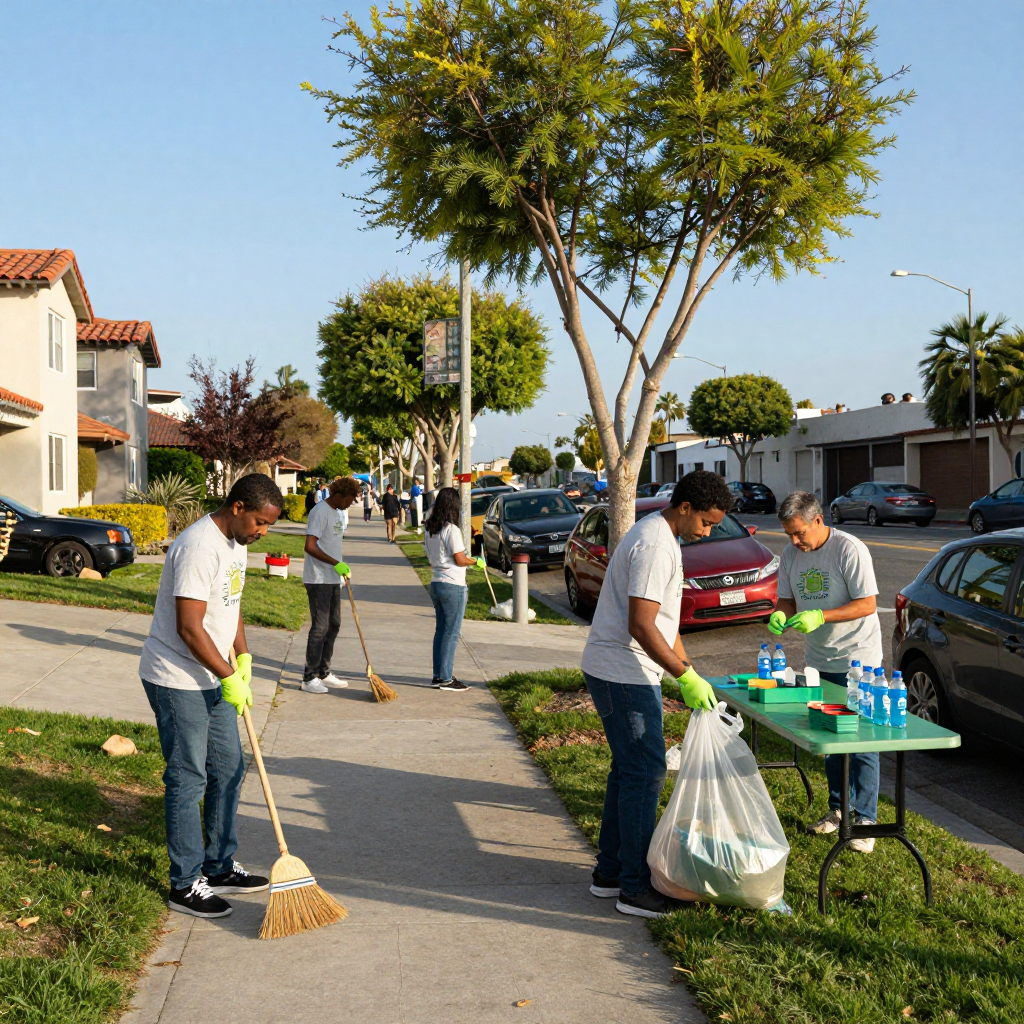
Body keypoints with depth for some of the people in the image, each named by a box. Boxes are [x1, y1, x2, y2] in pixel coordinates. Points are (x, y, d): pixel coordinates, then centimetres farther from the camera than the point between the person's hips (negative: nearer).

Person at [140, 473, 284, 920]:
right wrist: (230, 677, -19)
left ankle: (219, 868, 28)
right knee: (188, 779, -1)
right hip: (177, 681, -10)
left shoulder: (235, 542, 8)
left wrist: (243, 656, 8)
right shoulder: (200, 547, -24)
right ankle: (185, 885, 11)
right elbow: (189, 628, -26)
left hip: (212, 679, 10)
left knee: (228, 769, 15)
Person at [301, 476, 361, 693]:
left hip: (333, 579, 9)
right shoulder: (320, 512, -16)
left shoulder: (341, 513, 13)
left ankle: (324, 673, 23)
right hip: (318, 580, -9)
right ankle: (309, 678, 1)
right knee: (320, 627, -7)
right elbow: (310, 547, -23)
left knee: (333, 625, 13)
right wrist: (336, 563, -23)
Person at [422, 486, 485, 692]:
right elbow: (460, 560, -16)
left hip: (435, 583, 8)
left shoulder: (429, 528, 8)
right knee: (451, 633, -1)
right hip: (453, 585, -8)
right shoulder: (451, 529, -17)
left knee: (440, 631, 14)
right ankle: (446, 679, 2)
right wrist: (476, 562, 2)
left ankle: (438, 676, 17)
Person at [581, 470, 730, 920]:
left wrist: (690, 673, 19)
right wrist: (686, 677, -22)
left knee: (629, 770, 16)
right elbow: (641, 626, -25)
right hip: (623, 675, -11)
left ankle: (609, 872, 25)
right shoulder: (655, 545, -19)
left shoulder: (661, 537, 15)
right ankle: (635, 888, 3)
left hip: (616, 672, 11)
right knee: (645, 773, -5)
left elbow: (664, 620, 21)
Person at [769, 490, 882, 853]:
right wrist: (781, 615, -12)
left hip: (858, 660, -6)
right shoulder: (791, 553, 4)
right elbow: (787, 599, 11)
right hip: (818, 660, 6)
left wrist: (820, 616, -26)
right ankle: (837, 807, 27)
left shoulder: (850, 550, -16)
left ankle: (865, 819, 4)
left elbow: (867, 605, -18)